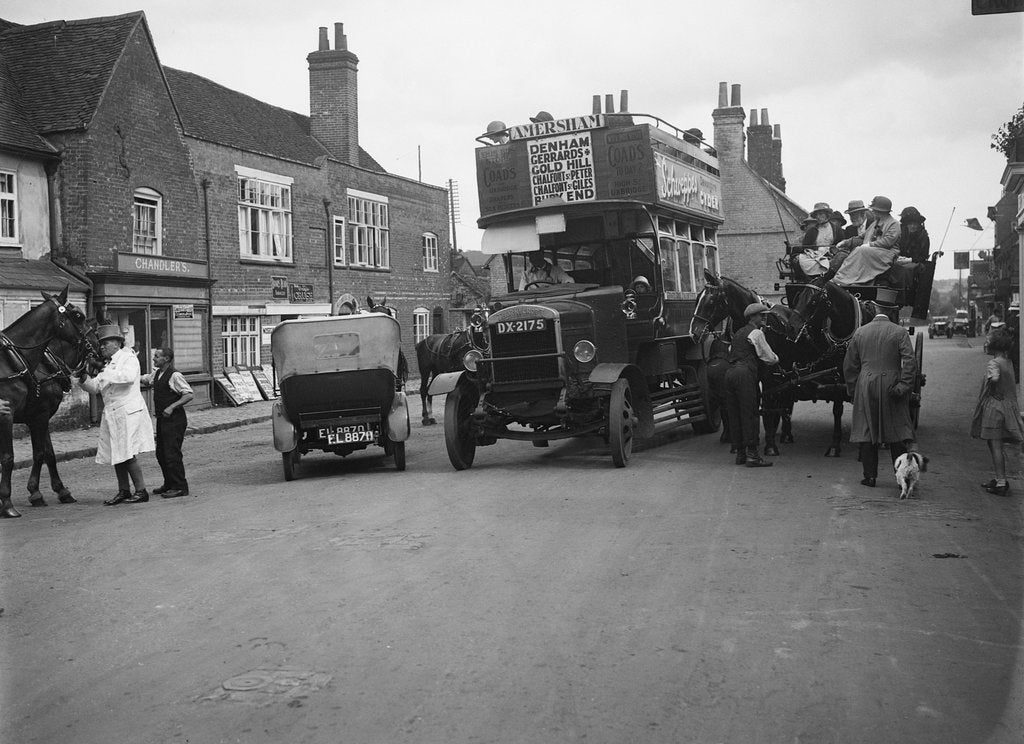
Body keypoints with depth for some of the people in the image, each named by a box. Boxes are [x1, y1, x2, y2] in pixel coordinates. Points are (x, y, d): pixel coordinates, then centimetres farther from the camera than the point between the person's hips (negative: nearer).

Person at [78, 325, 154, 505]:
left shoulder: (128, 357, -3)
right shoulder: (107, 364, 19)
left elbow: (129, 376, -23)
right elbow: (95, 387, 15)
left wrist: (105, 374, -24)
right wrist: (84, 379, -5)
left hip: (128, 411, -8)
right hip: (111, 413, 8)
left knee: (127, 455, -10)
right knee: (116, 454, 7)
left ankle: (141, 491, -2)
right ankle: (123, 491, 16)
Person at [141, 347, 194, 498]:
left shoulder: (174, 376, -15)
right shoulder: (157, 374, 11)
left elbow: (190, 394, -20)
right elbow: (143, 379, 27)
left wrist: (172, 407, -25)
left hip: (174, 420, -9)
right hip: (162, 419, 9)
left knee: (172, 454, -8)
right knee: (161, 453, 15)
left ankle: (180, 487, 1)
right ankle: (169, 484, 27)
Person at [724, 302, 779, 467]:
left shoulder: (739, 333, 23)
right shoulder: (756, 333, -1)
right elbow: (769, 358, -1)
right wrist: (776, 358, 22)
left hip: (730, 372, 8)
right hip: (745, 373, -8)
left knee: (734, 414, 8)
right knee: (749, 413, -7)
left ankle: (740, 453, 13)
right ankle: (752, 455, -9)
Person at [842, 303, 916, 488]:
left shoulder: (859, 332, 4)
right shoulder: (900, 332, -4)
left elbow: (849, 366, 8)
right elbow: (910, 363, -13)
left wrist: (852, 390, 15)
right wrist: (903, 387, -10)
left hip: (866, 388, 2)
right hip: (891, 387, -1)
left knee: (867, 431, 7)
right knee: (897, 432, 5)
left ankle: (870, 476, 8)